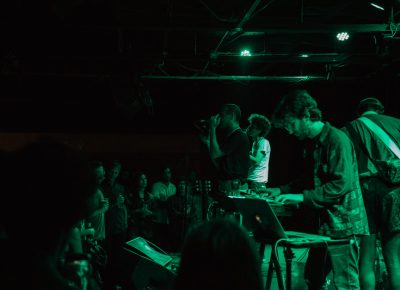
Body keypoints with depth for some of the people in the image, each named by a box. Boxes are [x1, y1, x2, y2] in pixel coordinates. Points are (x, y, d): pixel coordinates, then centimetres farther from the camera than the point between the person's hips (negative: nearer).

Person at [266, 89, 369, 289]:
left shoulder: (337, 140, -16)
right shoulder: (312, 143, 14)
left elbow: (342, 184, -24)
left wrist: (302, 197, -23)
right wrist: (281, 191, 10)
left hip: (343, 224, -10)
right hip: (323, 224, 10)